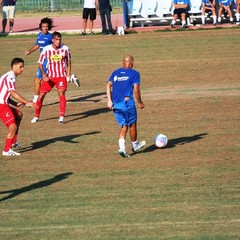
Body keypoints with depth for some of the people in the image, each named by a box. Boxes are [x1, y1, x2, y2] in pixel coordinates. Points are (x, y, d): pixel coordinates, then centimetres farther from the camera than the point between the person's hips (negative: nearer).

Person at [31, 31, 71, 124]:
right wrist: (44, 75, -19)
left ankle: (62, 116, -21)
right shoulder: (46, 49, -13)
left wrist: (68, 74, 3)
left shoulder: (65, 49, -10)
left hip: (61, 76, -1)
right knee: (41, 95, 2)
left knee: (61, 93, -21)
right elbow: (40, 63, -5)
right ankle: (36, 116, 19)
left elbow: (68, 61, 7)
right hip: (49, 76, 1)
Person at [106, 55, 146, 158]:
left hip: (115, 104, 5)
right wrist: (140, 102, 4)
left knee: (124, 126, 11)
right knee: (132, 124, 15)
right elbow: (136, 89, -7)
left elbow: (108, 85, 3)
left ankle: (121, 147, -6)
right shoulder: (134, 74, 0)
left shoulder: (115, 73, 14)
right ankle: (134, 145, 31)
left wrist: (109, 100, 0)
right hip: (127, 102, -5)